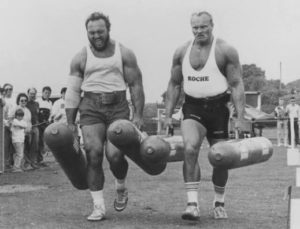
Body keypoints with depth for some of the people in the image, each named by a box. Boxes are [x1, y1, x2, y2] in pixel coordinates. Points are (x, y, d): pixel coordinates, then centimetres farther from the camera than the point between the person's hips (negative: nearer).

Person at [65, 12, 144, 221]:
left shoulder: (125, 54, 5)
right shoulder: (80, 59, 8)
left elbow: (136, 85, 4)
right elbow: (73, 92, 8)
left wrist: (138, 115, -4)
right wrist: (70, 123, 4)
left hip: (118, 106, -1)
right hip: (91, 107, 1)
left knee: (115, 154, -16)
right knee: (93, 154, -11)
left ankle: (121, 187, 18)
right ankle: (99, 206, -1)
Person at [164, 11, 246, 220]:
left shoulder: (226, 51, -5)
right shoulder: (181, 52, 5)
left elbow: (237, 85, -7)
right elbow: (174, 84, 12)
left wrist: (240, 117, -14)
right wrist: (168, 115, 7)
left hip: (218, 108, -1)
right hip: (193, 108, 1)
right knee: (190, 149, -23)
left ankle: (219, 202, 32)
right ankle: (193, 204, -20)